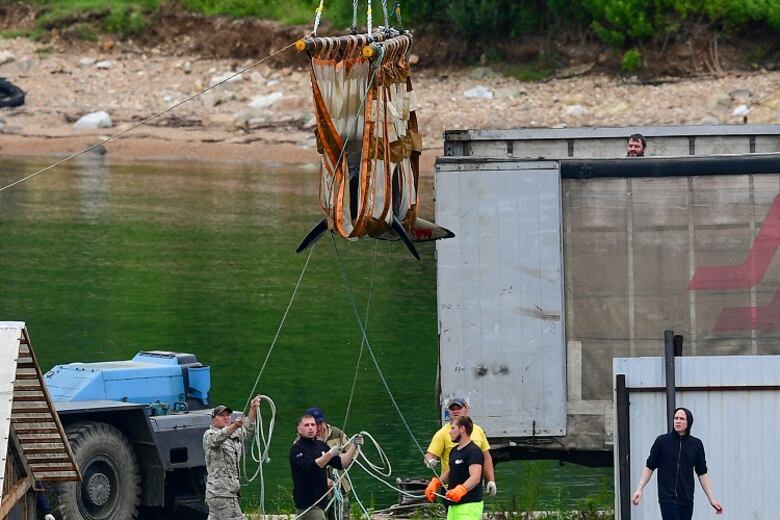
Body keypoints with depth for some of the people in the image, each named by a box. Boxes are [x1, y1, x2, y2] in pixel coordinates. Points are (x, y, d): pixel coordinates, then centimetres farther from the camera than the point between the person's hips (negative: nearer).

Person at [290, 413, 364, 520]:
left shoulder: (321, 446, 12)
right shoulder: (297, 449, -10)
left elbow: (341, 463, 10)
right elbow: (310, 467, -26)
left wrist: (354, 446, -2)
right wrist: (330, 454, -37)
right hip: (307, 502, -8)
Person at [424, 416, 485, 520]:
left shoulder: (474, 452, -14)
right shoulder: (454, 451, 17)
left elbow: (475, 477, -26)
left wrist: (461, 489, -42)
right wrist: (435, 483, 11)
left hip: (469, 506, -10)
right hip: (454, 505, 10)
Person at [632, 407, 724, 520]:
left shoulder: (696, 444, 5)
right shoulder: (662, 441, 0)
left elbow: (702, 473, 9)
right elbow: (649, 467, 5)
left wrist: (711, 499, 5)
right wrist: (639, 489, -6)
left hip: (686, 500, 3)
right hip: (667, 498, -3)